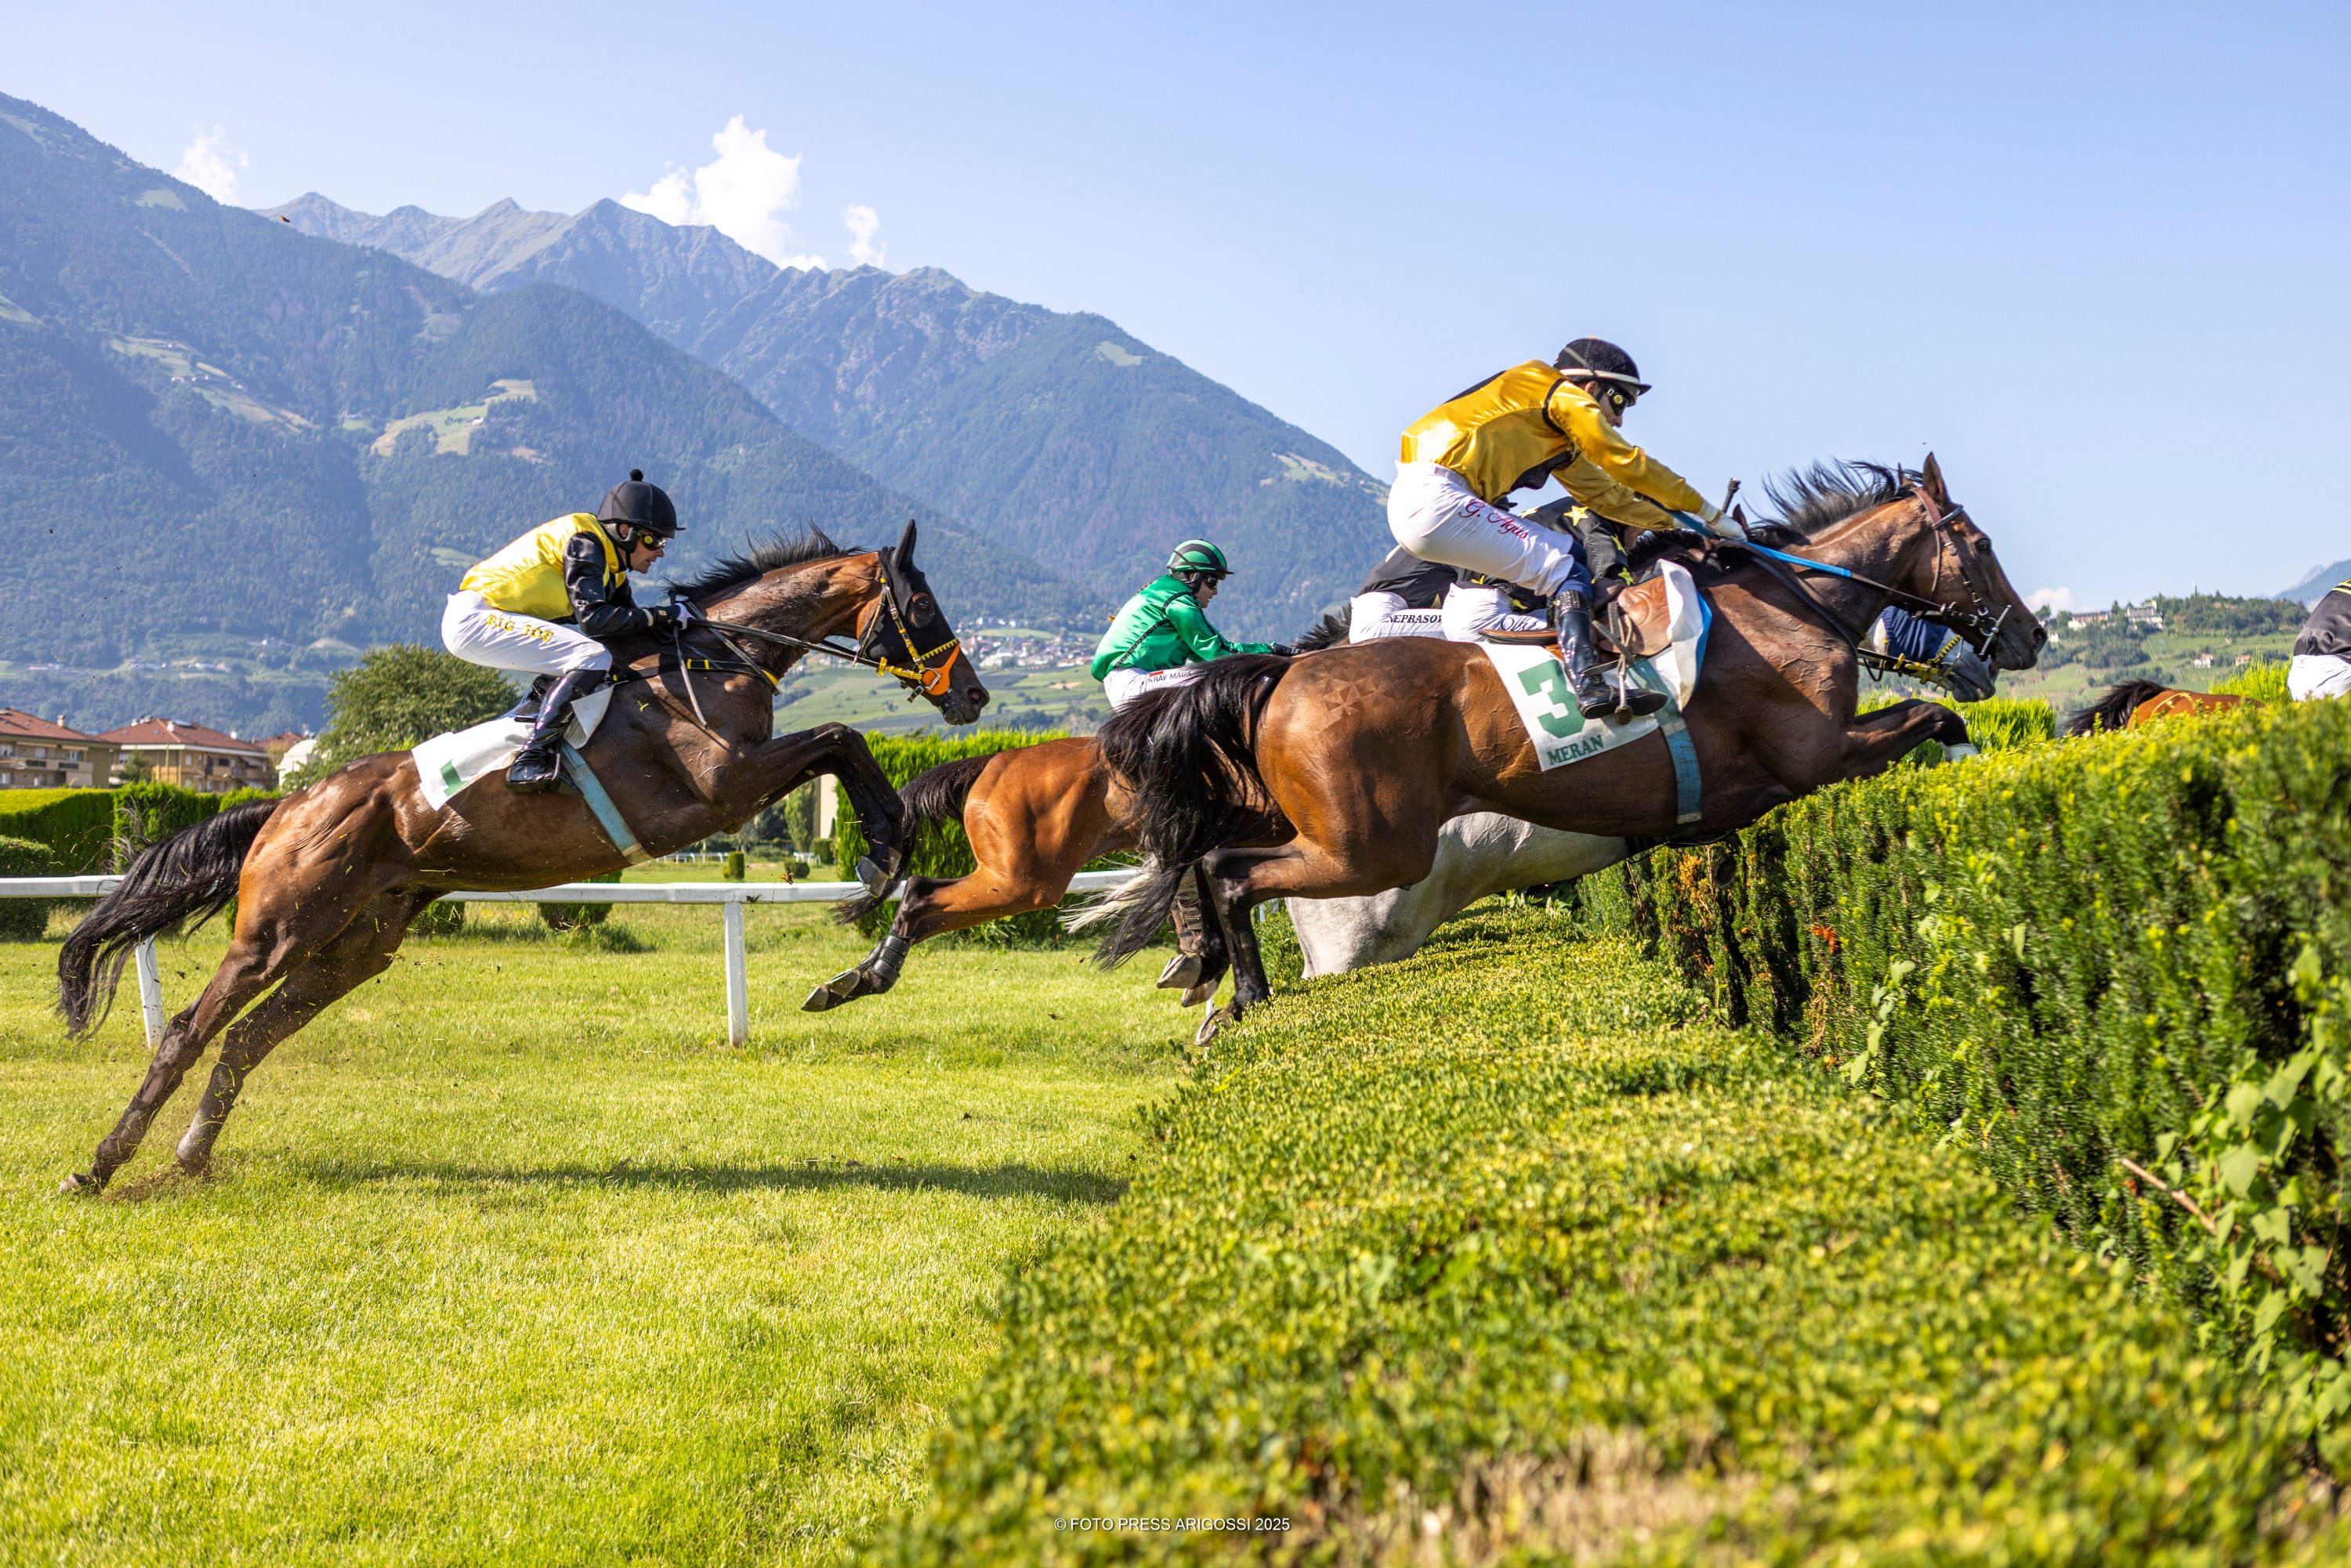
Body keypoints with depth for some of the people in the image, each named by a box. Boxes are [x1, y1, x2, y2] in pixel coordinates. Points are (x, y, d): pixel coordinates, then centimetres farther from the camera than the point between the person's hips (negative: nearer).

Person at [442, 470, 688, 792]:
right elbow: (595, 618, -24)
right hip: (475, 618, -10)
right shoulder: (584, 542, -14)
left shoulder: (610, 559, 15)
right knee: (593, 658, -23)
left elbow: (627, 616, 14)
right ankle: (529, 760, -28)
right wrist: (663, 616, -19)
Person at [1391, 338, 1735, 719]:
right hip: (1437, 499, -10)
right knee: (1565, 570, -11)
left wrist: (1676, 523, 25)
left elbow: (1605, 493, 29)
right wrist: (1710, 514, 7)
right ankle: (1589, 684, -24)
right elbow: (1629, 464, 1)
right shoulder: (1564, 396, 2)